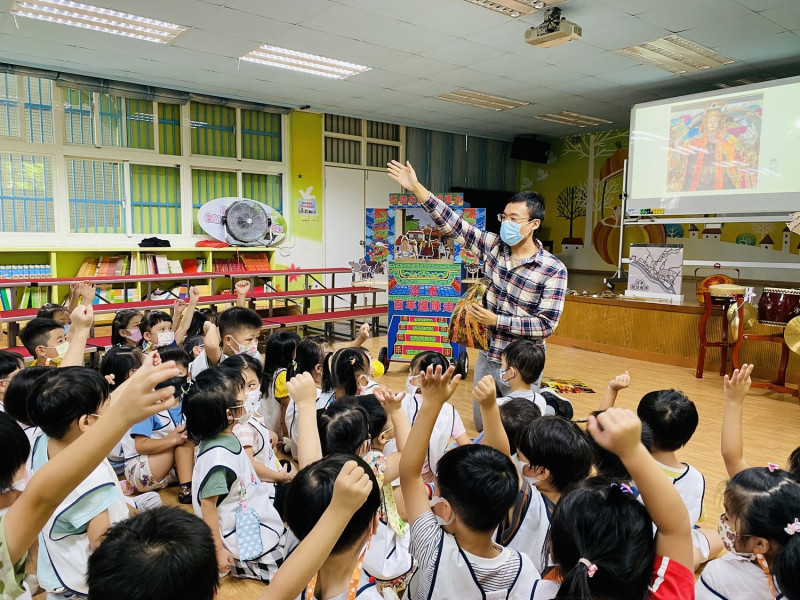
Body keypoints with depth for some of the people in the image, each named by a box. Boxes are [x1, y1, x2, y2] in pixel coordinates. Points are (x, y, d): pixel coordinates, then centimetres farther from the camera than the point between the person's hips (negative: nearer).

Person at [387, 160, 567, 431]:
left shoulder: (553, 270, -17)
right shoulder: (493, 246, -4)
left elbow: (546, 324, -18)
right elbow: (453, 223, -5)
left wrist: (496, 321, -22)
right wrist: (416, 187, -10)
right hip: (487, 356, 5)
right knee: (481, 423, 19)